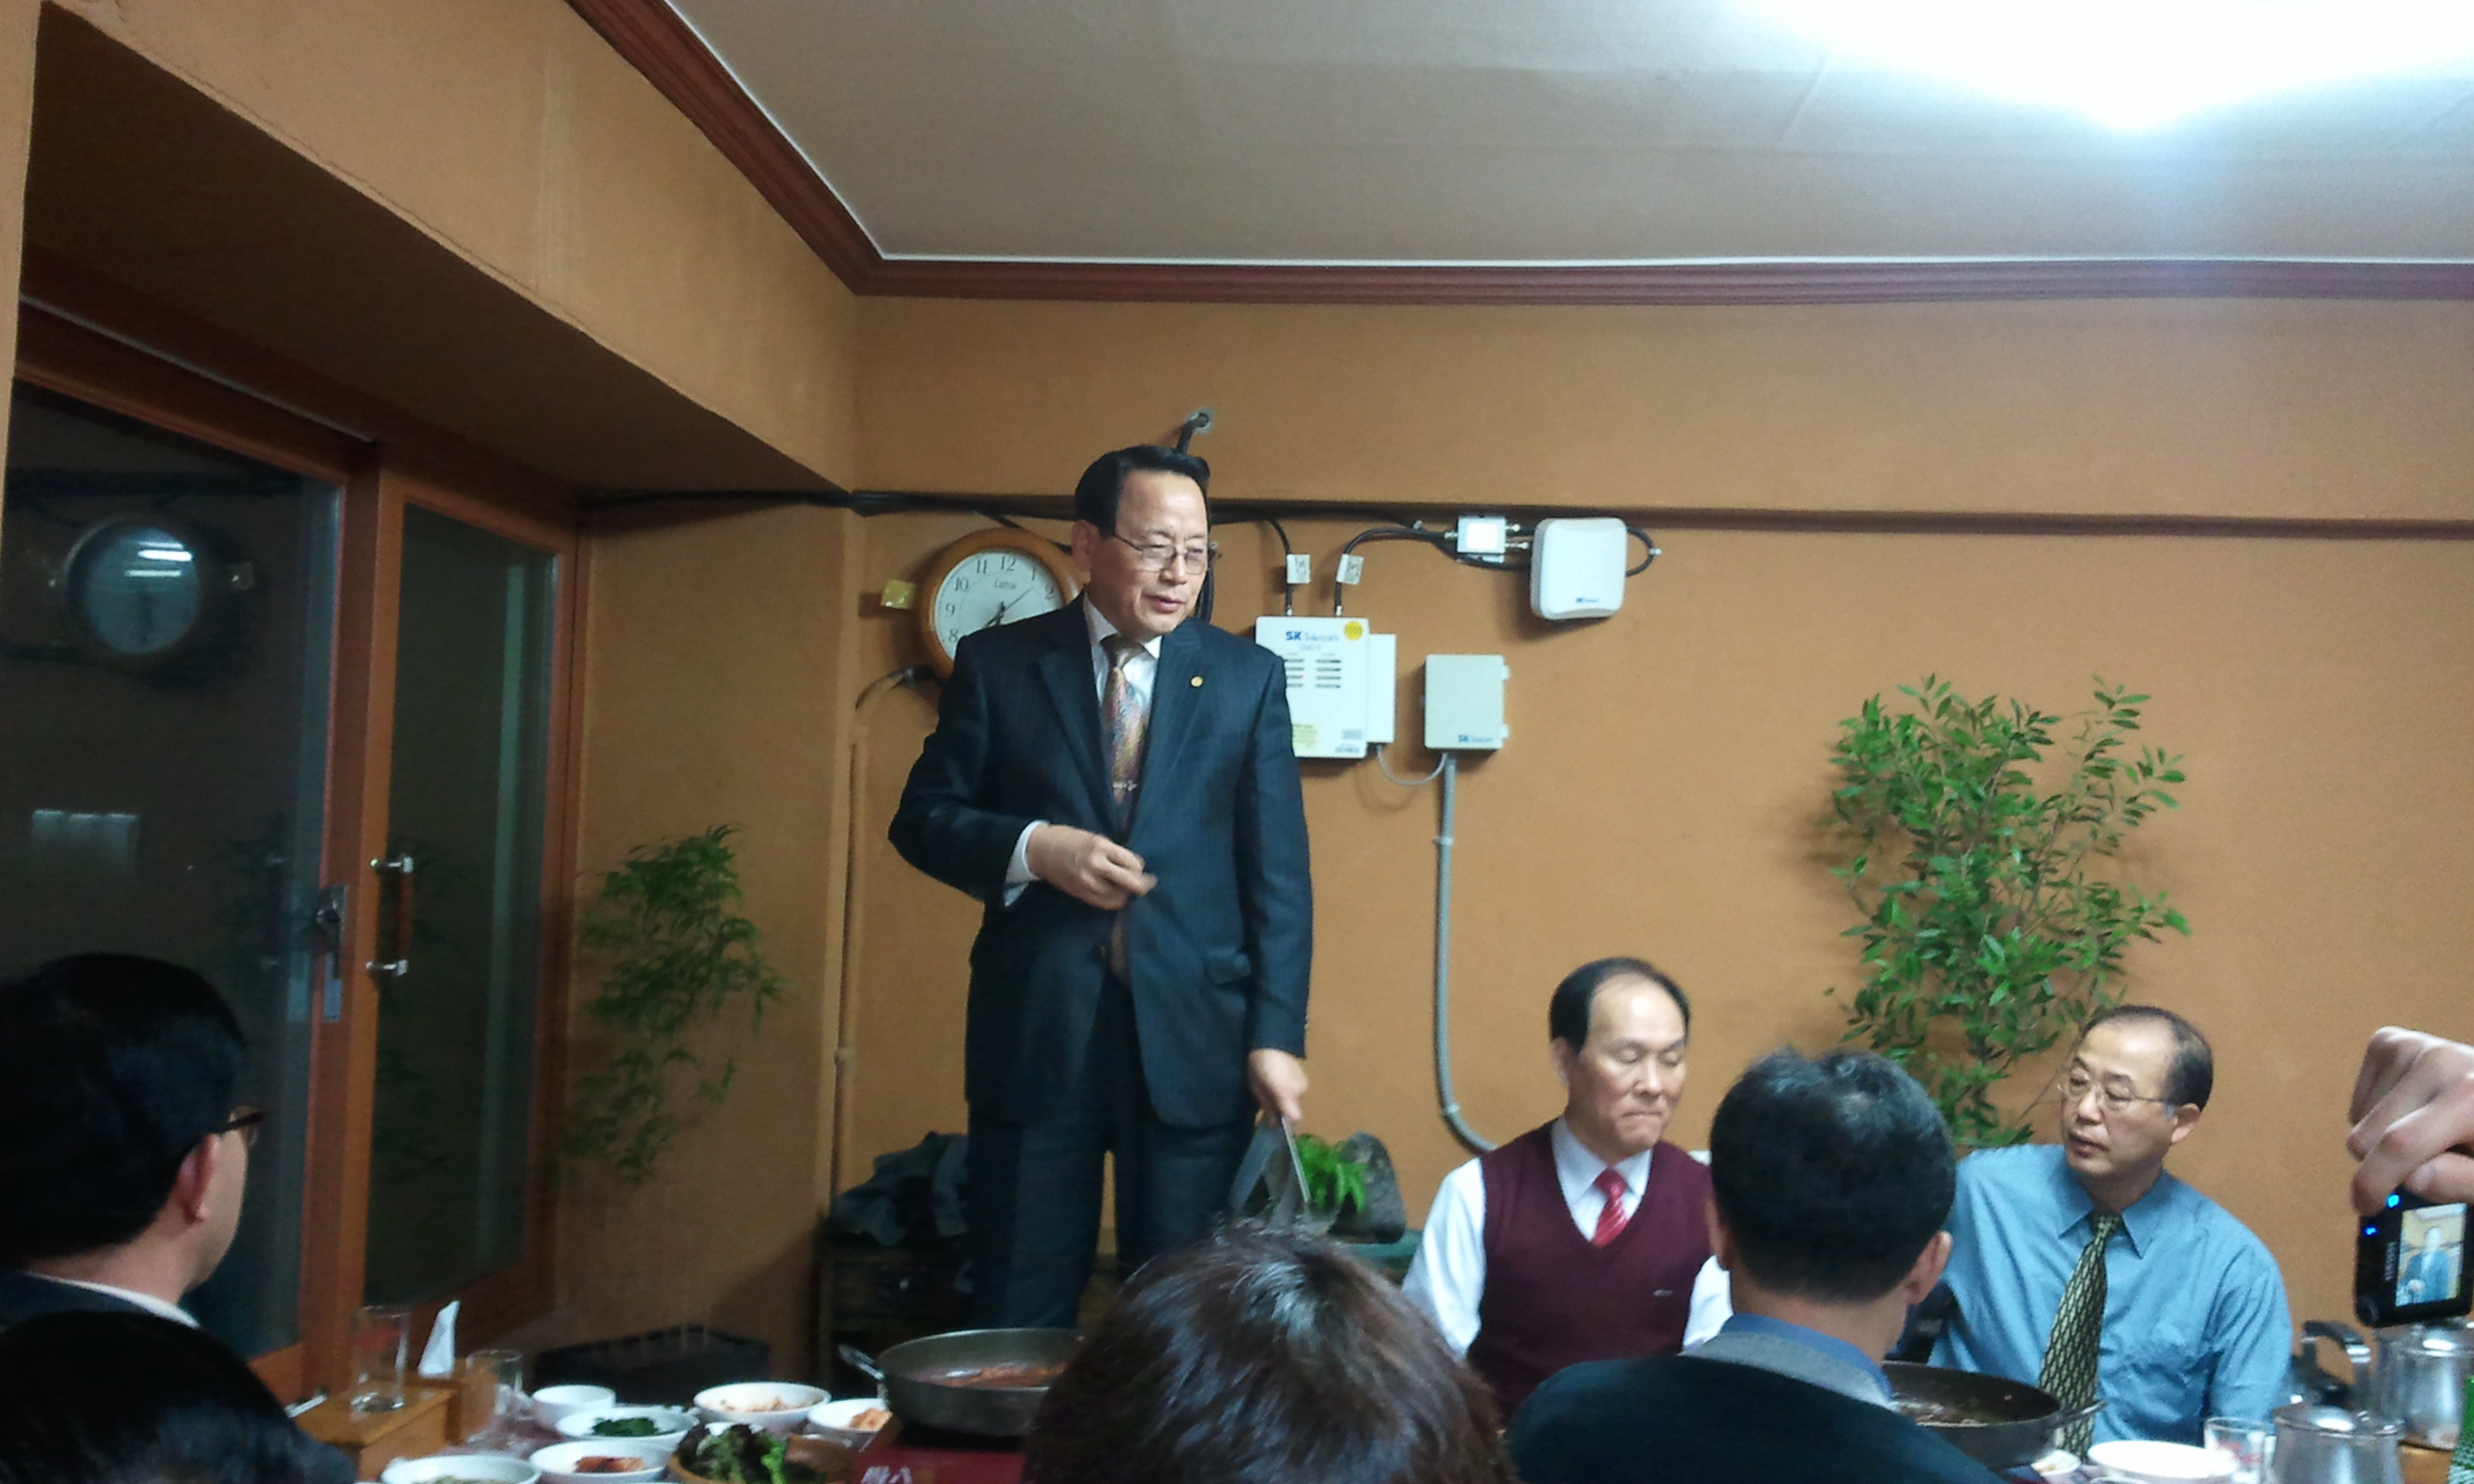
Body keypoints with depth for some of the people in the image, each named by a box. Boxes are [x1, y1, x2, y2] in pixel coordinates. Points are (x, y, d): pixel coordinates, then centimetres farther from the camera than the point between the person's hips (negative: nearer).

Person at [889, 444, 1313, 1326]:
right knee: (1019, 1311, 9)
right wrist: (1033, 849, -13)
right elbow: (922, 818, 6)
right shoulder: (997, 664, 4)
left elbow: (1277, 870, 3)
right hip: (1035, 1027, 0)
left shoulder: (1248, 676, 5)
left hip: (1194, 1033, 0)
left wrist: (1277, 1035, -4)